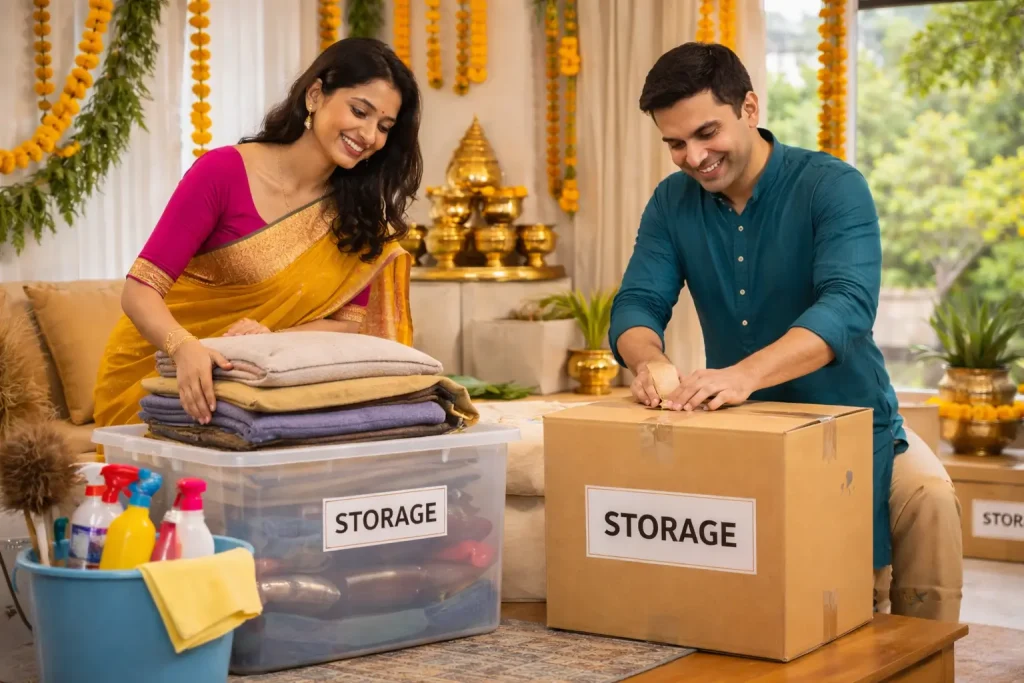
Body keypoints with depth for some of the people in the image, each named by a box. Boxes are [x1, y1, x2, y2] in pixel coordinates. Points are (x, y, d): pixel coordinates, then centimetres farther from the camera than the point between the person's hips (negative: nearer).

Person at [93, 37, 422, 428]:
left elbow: (350, 323, -5)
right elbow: (140, 290, -21)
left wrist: (273, 338, -25)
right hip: (160, 372, -3)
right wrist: (187, 348, -42)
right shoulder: (224, 172, -18)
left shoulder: (358, 206, -4)